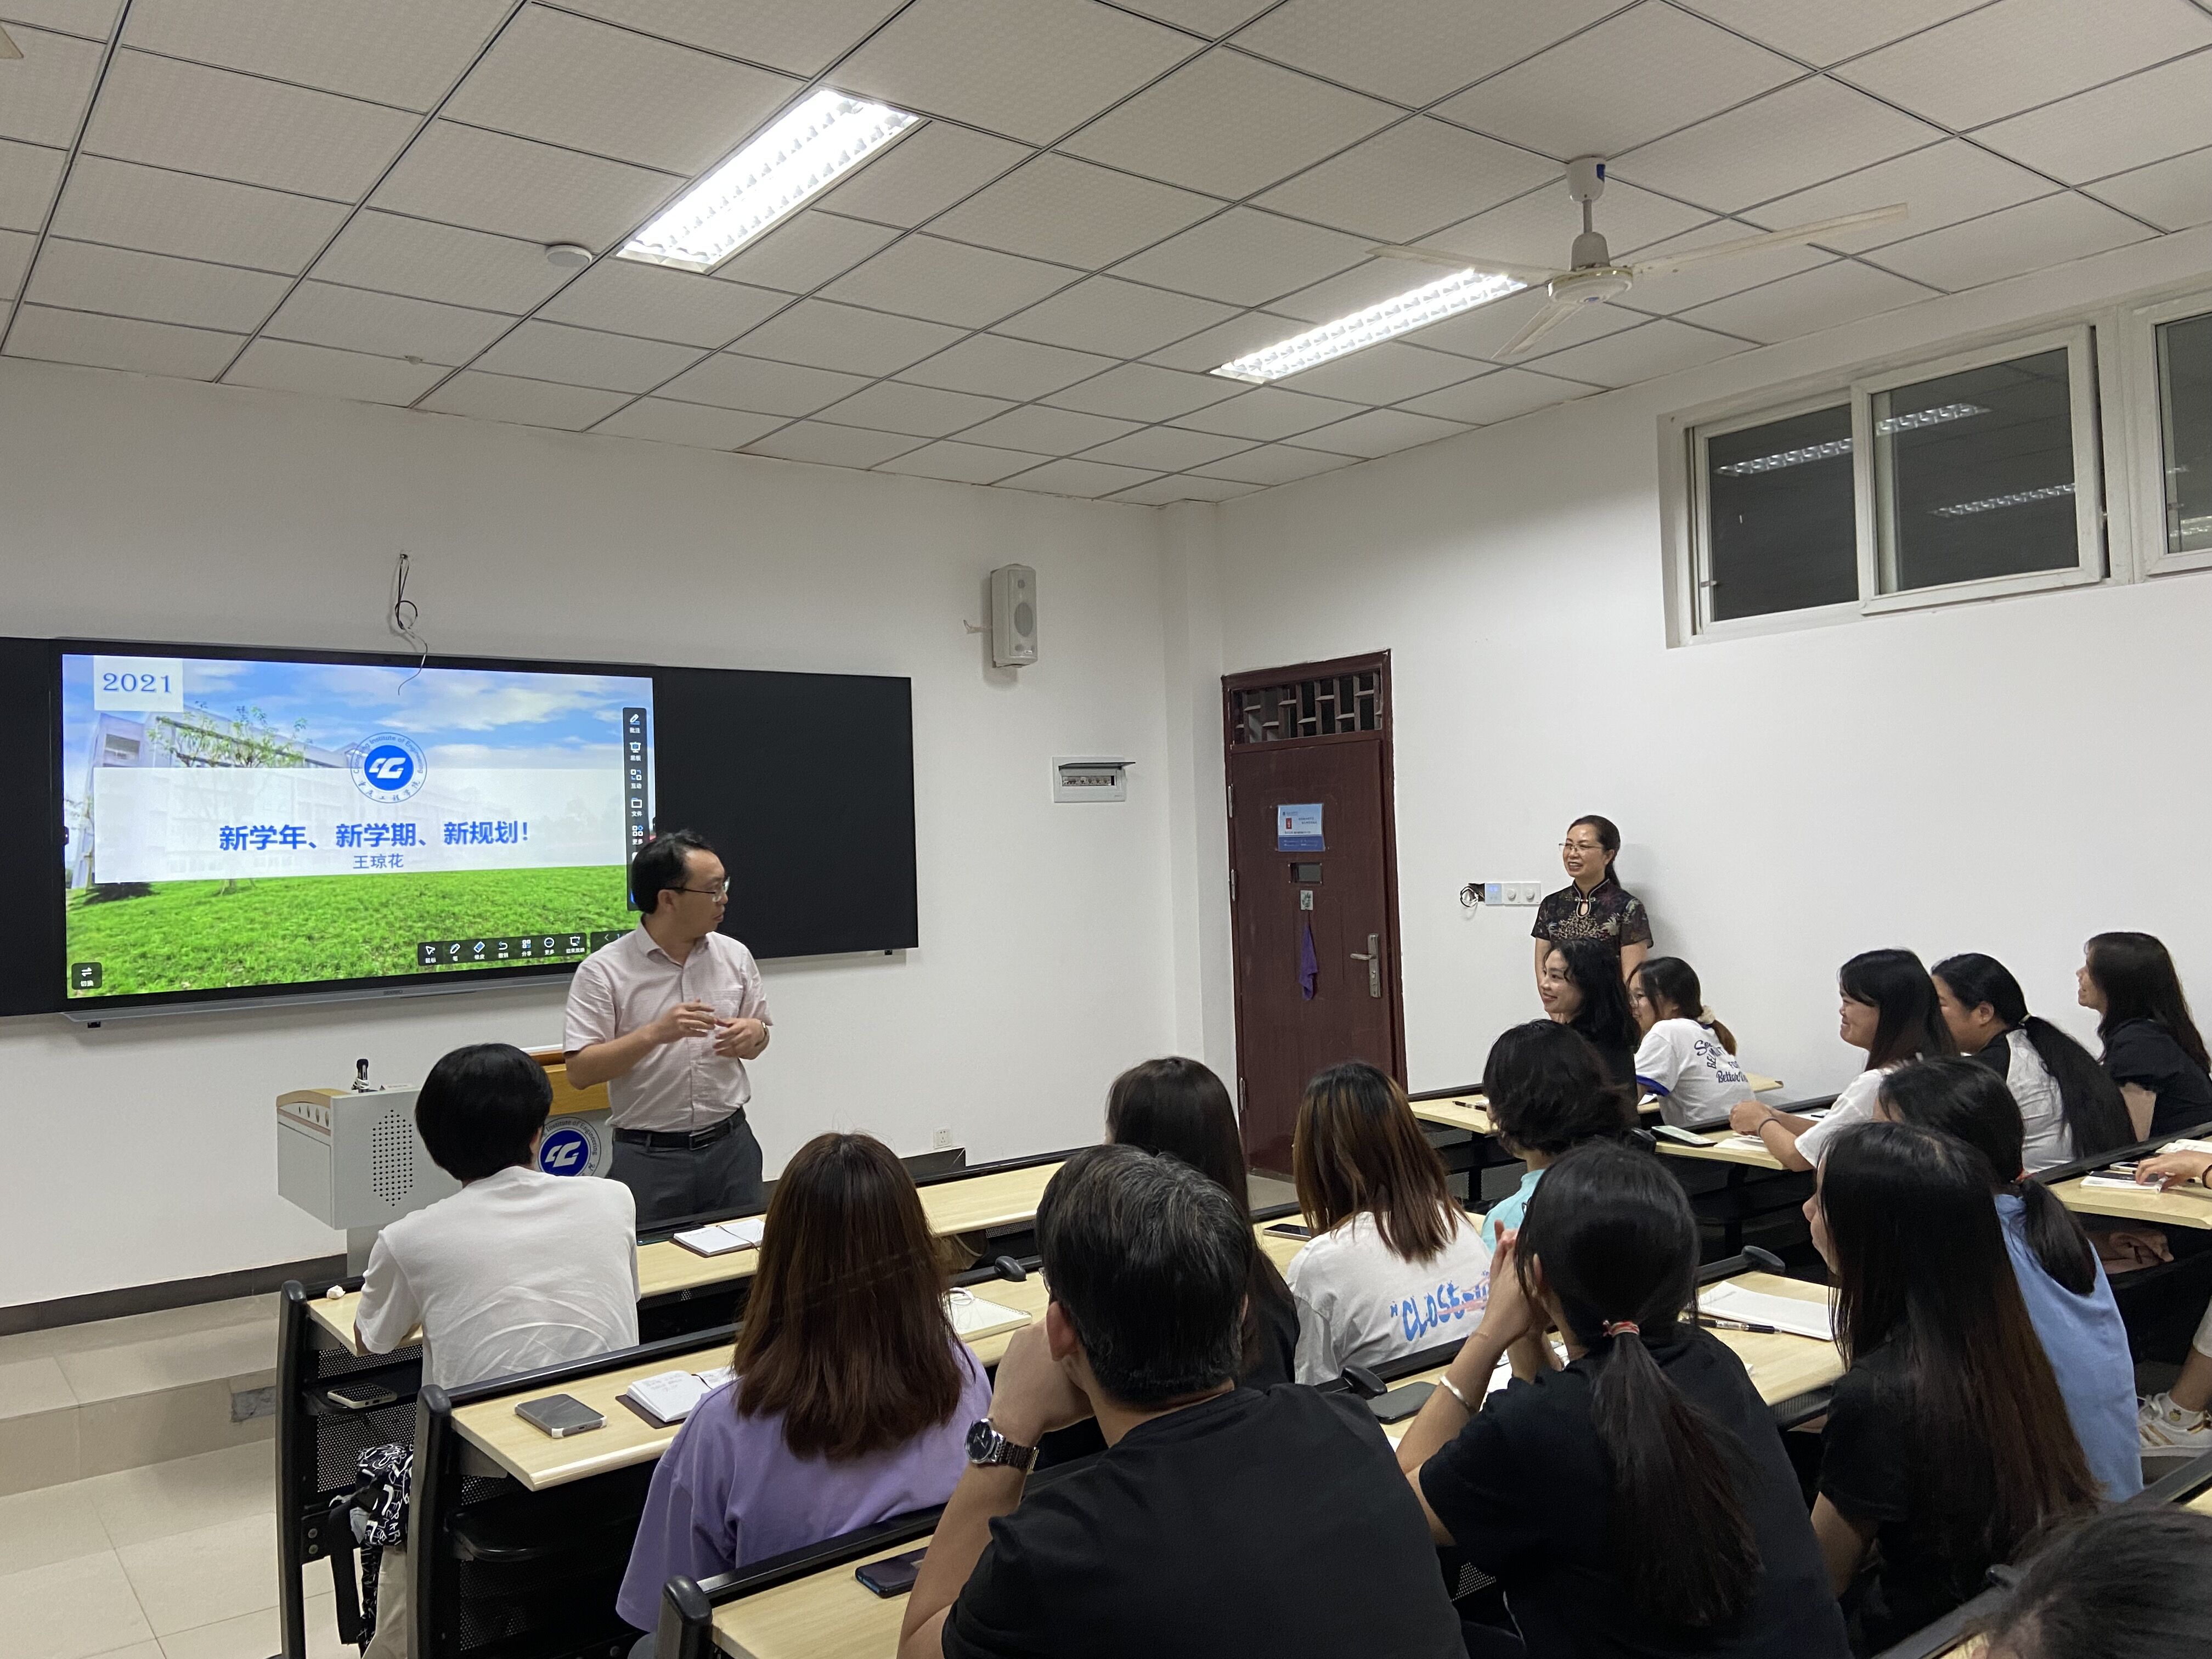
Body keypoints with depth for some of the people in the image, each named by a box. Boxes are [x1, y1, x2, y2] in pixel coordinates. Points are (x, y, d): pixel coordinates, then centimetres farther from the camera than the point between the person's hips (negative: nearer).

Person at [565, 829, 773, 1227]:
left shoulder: (735, 956, 3)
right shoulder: (603, 971, -9)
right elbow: (580, 1071, -13)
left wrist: (754, 1034, -11)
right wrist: (655, 1033, -25)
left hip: (730, 1145, 3)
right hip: (649, 1156, -3)